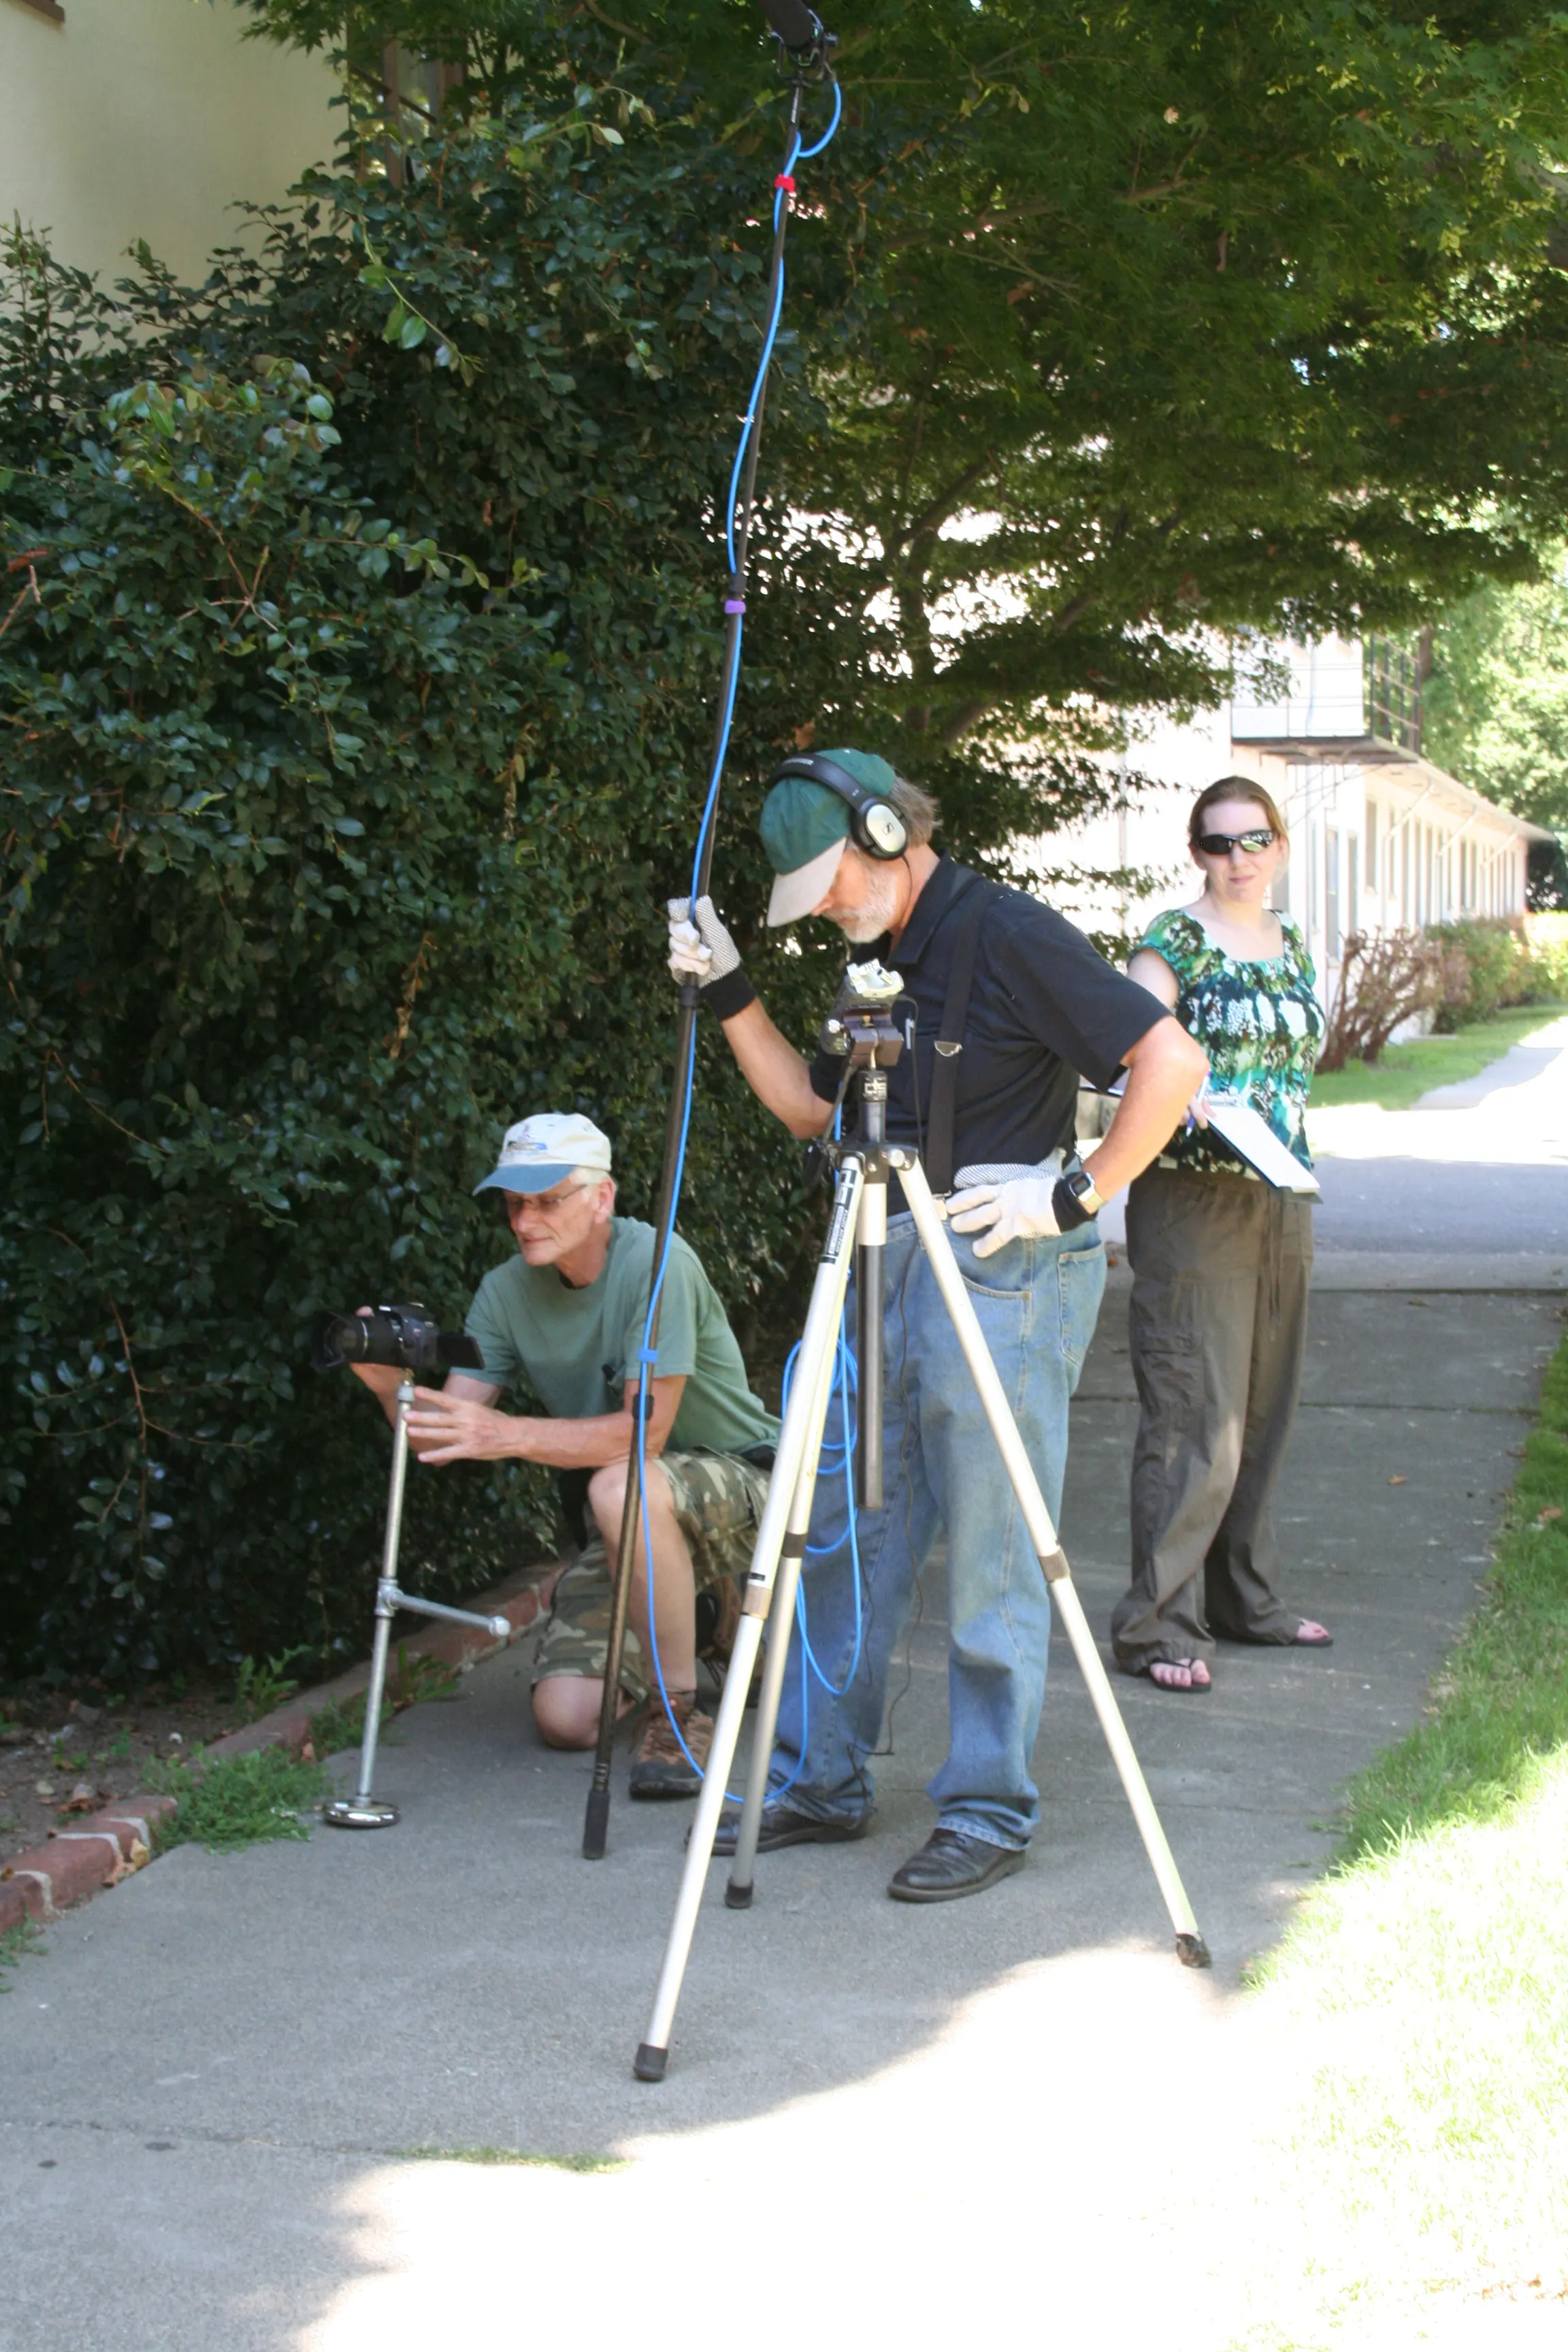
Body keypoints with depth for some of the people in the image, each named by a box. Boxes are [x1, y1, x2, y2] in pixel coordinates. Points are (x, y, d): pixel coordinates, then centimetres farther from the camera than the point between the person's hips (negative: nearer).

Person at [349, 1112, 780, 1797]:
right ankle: (718, 1621, 22)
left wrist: (512, 1435, -40)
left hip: (745, 1485, -6)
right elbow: (442, 1436, -7)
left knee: (625, 1485, -39)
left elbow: (646, 1429, -30)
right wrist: (392, 1389, -29)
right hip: (638, 1524, 7)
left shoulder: (656, 1263, -21)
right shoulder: (508, 1291, -2)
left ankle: (678, 1713, -20)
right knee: (566, 1717, -9)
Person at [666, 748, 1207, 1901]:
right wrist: (730, 992, 14)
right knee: (847, 1534, 12)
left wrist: (1079, 1193, -17)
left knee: (991, 1562, -1)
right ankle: (821, 1782, 23)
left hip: (1003, 1274, -9)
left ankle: (989, 1814, 9)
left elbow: (1171, 1059, -16)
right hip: (891, 1271, 9)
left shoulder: (1008, 936, -12)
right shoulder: (887, 960, 14)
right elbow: (809, 1105, 23)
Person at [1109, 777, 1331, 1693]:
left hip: (1283, 1197, 7)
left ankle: (1246, 1597, 24)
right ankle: (1158, 1625, -7)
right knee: (1196, 1418, -10)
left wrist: (1293, 1150, 14)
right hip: (1194, 1197, -7)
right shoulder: (1174, 941, -5)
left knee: (1265, 1411, 12)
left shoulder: (1293, 945, 16)